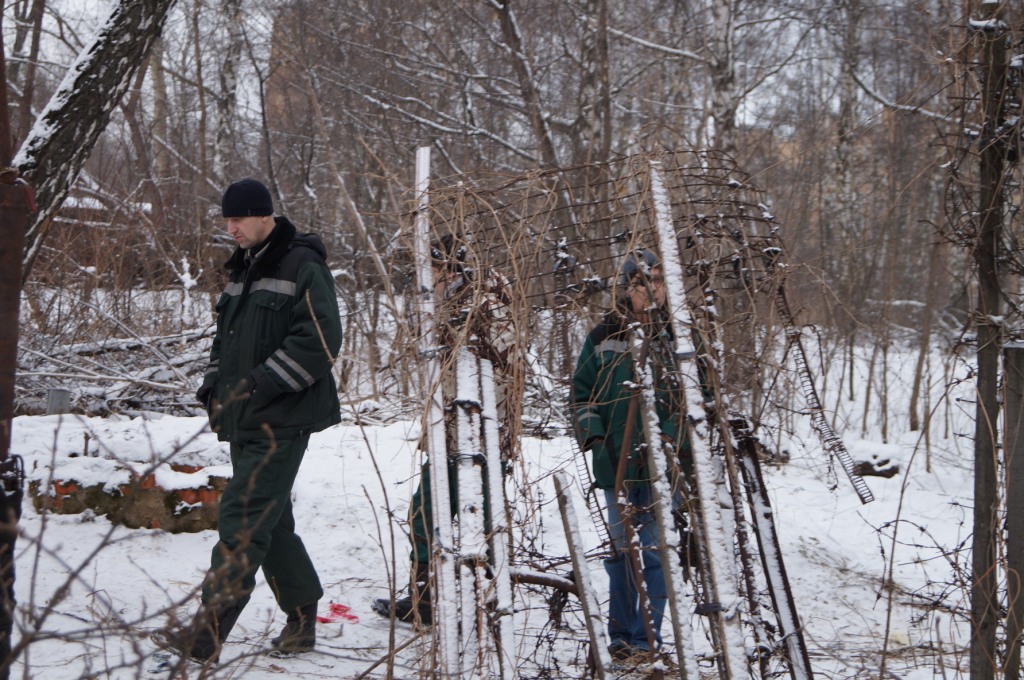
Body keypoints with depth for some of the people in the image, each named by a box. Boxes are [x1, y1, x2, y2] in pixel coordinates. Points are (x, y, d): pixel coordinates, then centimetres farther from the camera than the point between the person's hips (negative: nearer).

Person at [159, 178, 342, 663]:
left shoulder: (302, 267, -10)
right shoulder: (242, 269, 18)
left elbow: (321, 338, -19)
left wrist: (260, 384, -20)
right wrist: (213, 386, 11)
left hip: (281, 422, -9)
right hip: (244, 421, 9)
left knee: (242, 520, -14)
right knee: (271, 521, 13)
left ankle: (208, 634, -16)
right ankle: (301, 619, 24)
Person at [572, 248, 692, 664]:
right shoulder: (603, 338, 4)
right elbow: (582, 393, 11)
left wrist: (685, 443, 0)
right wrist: (593, 438, -2)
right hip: (617, 462, 1)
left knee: (657, 551, -2)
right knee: (621, 549, 9)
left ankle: (648, 637, 7)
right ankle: (620, 634, 19)